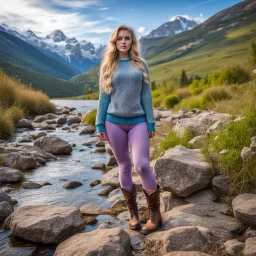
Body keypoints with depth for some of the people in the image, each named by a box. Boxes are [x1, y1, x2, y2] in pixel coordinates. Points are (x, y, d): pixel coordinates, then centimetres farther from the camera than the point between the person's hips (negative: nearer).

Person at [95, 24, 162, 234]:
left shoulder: (141, 65, 7)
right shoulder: (108, 66, 7)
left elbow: (146, 95, 6)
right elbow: (104, 97, 6)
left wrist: (151, 122, 0)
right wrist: (100, 124, 2)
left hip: (138, 121, -1)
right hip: (114, 122, 1)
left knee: (142, 165, -14)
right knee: (124, 166, 7)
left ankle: (155, 213, 1)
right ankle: (133, 212, 19)